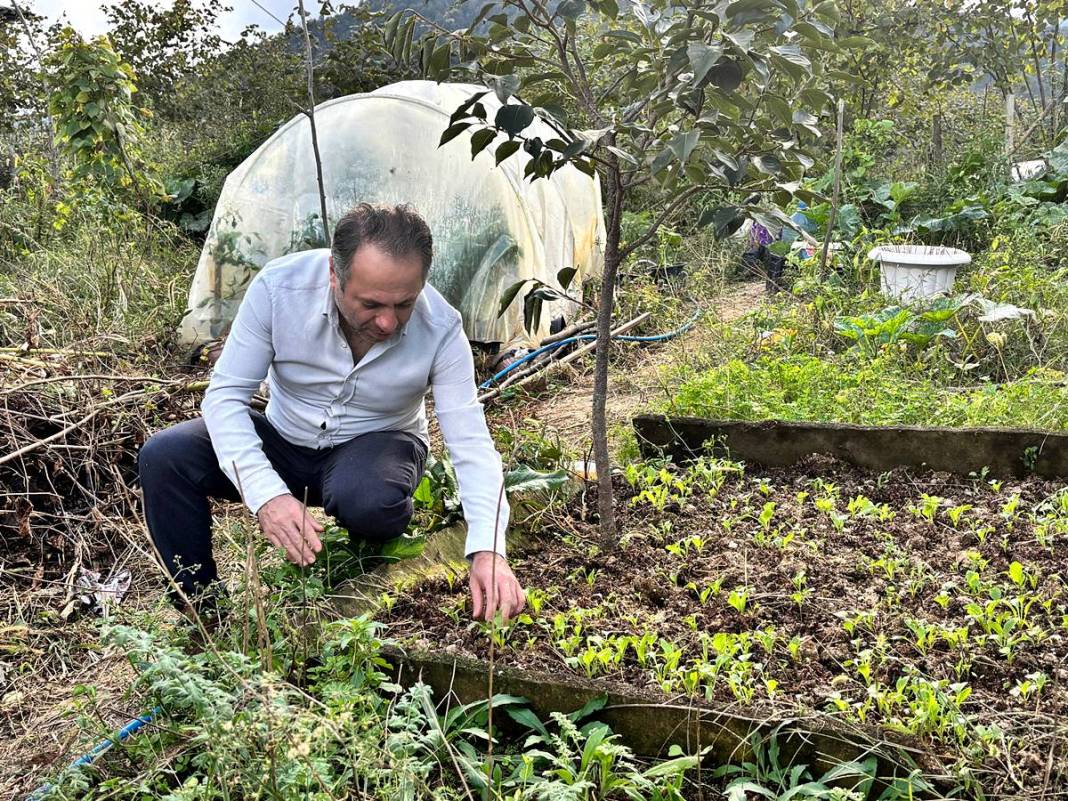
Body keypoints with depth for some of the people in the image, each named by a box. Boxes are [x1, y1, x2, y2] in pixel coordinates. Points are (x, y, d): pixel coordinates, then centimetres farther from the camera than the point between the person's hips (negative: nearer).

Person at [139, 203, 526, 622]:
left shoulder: (440, 329, -25)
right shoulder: (279, 286, -24)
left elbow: (472, 445, -24)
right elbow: (225, 394, -20)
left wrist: (488, 550, -39)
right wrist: (267, 493, -35)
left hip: (376, 445, -2)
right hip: (285, 438, 2)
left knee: (366, 500, -38)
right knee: (163, 457, -22)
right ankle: (199, 603, -3)